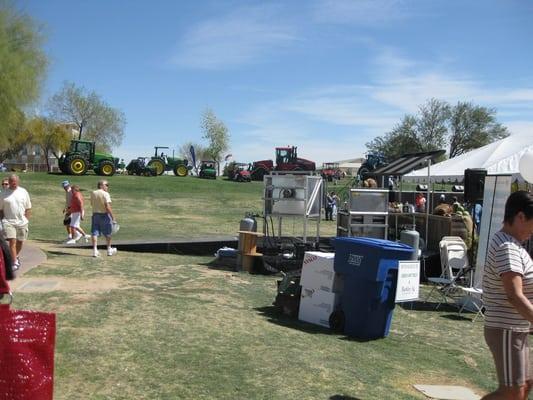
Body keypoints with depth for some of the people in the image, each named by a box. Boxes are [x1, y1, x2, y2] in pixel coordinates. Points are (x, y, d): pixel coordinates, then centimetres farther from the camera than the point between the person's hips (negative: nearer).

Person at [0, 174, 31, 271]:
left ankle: (16, 256, 39)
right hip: (8, 221, -2)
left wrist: (26, 220, 2)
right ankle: (15, 262, -8)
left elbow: (28, 208, 7)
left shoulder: (23, 192, 4)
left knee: (20, 241, 14)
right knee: (12, 242, -11)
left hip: (22, 222, 2)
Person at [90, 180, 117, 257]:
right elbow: (108, 207, -22)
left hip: (95, 214, 5)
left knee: (94, 233, 4)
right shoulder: (105, 194, -14)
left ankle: (95, 250, -2)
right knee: (108, 233, 11)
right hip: (104, 215, -5)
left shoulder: (93, 193, 3)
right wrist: (113, 218, -19)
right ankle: (109, 249, 22)